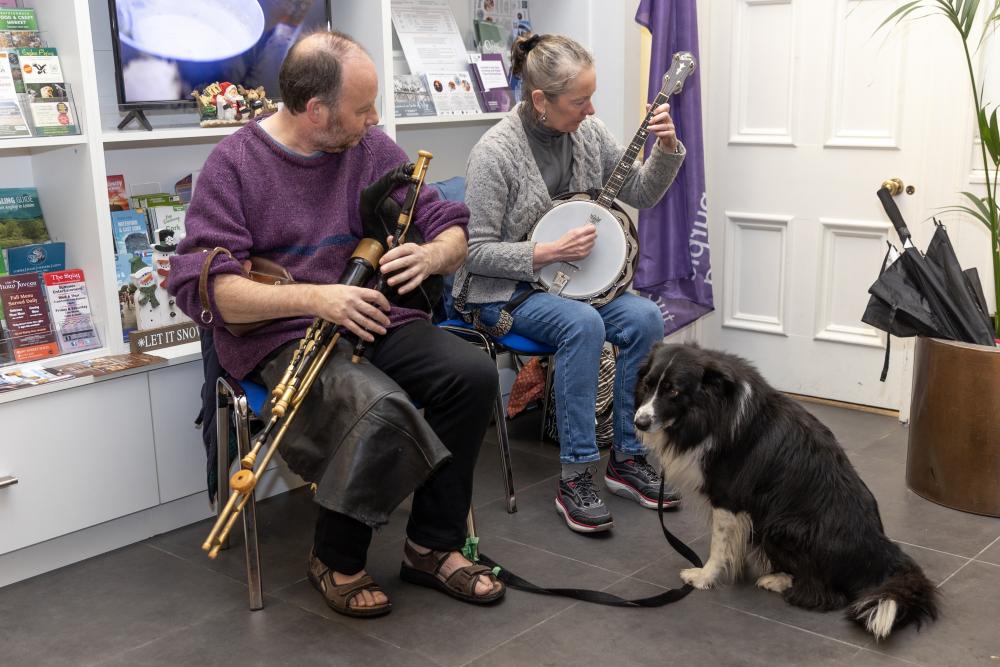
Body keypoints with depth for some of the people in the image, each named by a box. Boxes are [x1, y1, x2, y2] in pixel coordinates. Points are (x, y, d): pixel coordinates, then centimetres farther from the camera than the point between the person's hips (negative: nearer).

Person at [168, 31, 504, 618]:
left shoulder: (372, 148, 6)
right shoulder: (235, 163, -7)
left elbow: (452, 231, 8)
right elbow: (205, 287, -16)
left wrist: (432, 255, -17)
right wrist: (315, 297, -28)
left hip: (375, 318, 5)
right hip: (280, 335, -5)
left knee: (474, 374, -20)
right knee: (381, 406, -33)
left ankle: (433, 546, -2)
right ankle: (337, 561, -5)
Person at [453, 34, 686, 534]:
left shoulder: (587, 131, 0)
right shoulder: (494, 152, -17)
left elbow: (640, 195, 7)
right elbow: (477, 252, -15)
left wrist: (667, 150, -10)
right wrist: (552, 252, -23)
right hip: (505, 291, -6)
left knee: (645, 318, -20)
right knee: (583, 324, -33)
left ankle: (627, 457, -5)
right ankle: (574, 478, -22)